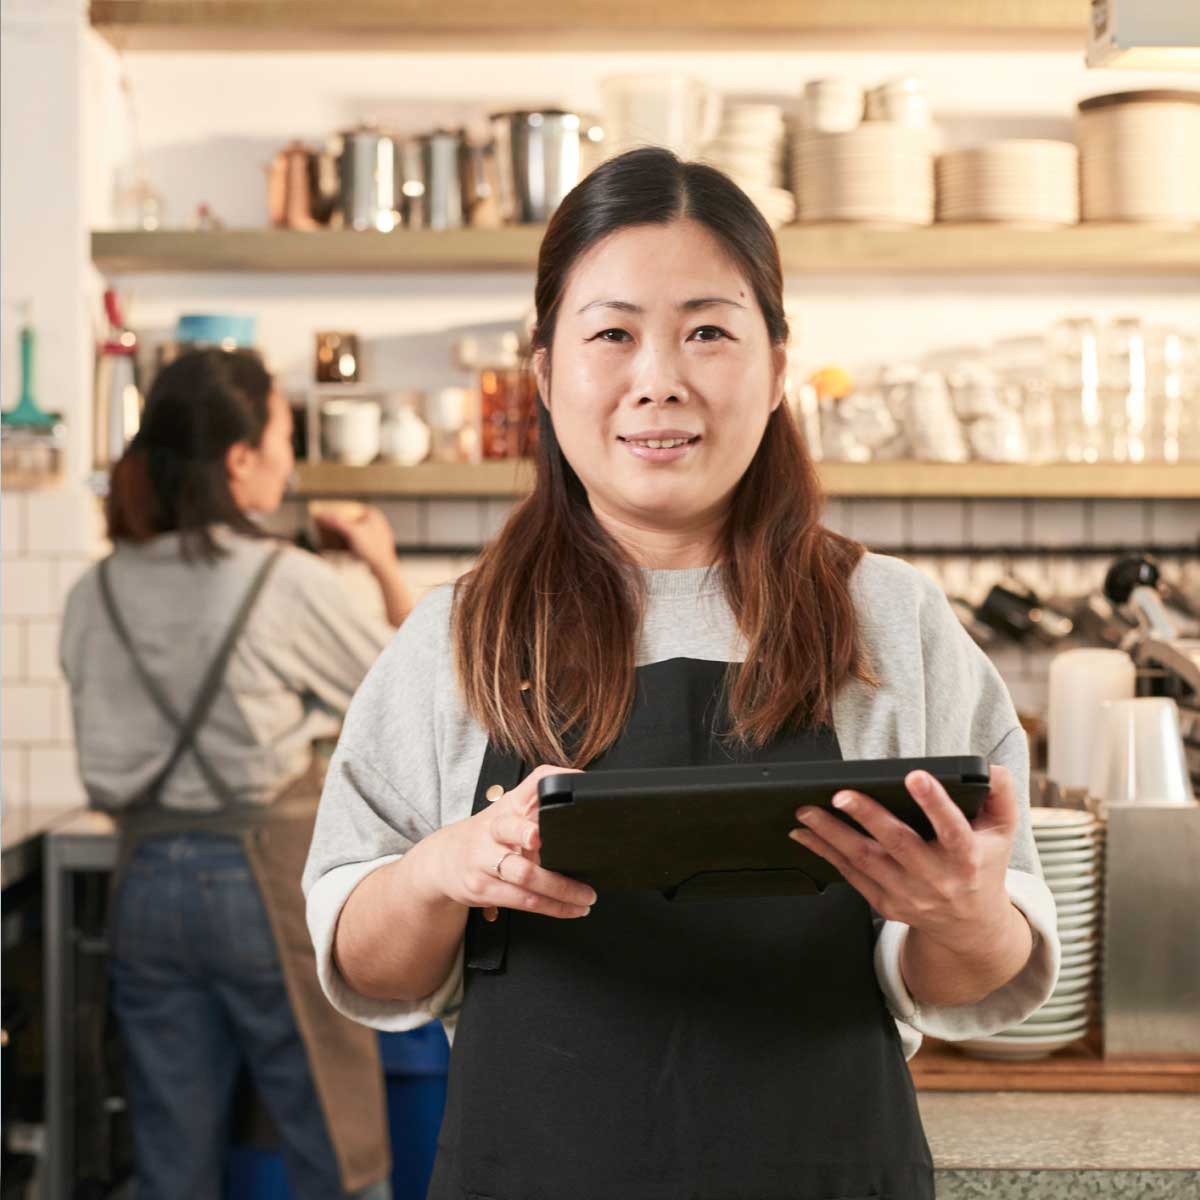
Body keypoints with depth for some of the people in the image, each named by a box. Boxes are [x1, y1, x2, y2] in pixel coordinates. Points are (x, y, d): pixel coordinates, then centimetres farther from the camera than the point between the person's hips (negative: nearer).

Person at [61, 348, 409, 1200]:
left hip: (147, 881, 5)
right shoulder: (291, 583, -13)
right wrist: (387, 568, 14)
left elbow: (111, 761, 7)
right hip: (267, 880, -5)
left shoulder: (97, 596, 2)